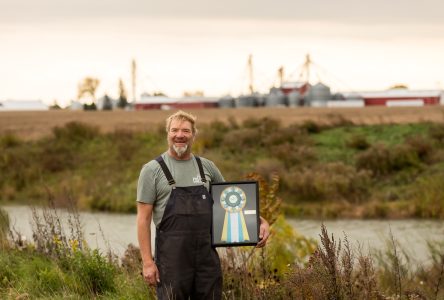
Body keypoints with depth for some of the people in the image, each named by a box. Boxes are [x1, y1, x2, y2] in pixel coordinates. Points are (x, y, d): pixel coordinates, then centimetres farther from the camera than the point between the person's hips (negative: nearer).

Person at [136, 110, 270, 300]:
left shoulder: (207, 167, 12)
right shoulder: (153, 170, -1)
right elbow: (144, 218, -3)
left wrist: (261, 221, 9)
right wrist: (147, 261, -10)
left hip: (207, 253, 4)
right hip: (172, 256, -4)